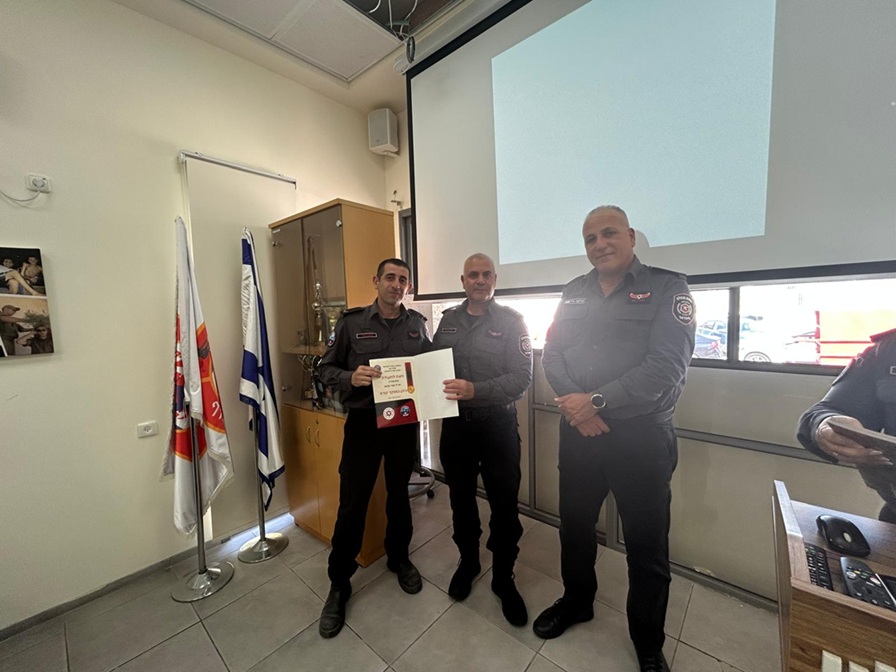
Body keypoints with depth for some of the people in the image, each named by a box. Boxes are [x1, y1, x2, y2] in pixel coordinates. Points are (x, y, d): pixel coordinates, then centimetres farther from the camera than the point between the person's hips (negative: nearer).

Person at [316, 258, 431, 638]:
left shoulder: (417, 324, 3)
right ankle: (339, 584, 30)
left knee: (399, 494, 19)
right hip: (363, 421, -2)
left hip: (404, 421, 3)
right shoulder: (351, 322, -5)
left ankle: (399, 558, 45)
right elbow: (325, 368, -2)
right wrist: (351, 377, -22)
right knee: (352, 504, 5)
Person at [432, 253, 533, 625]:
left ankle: (503, 578, 35)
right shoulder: (448, 319, 6)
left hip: (497, 424, -3)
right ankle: (467, 561, 44)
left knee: (504, 504, 10)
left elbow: (522, 376, -15)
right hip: (455, 422, 3)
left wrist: (476, 390, -27)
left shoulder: (511, 321, -6)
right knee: (461, 497, 19)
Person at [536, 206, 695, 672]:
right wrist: (575, 405, -14)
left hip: (642, 437, -3)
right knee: (574, 524, 19)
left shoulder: (667, 288, -5)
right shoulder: (573, 293, 9)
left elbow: (666, 368, -17)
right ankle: (576, 600, 47)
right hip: (577, 433, 4)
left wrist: (597, 401, -19)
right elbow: (552, 354, 1)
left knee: (646, 545, 12)